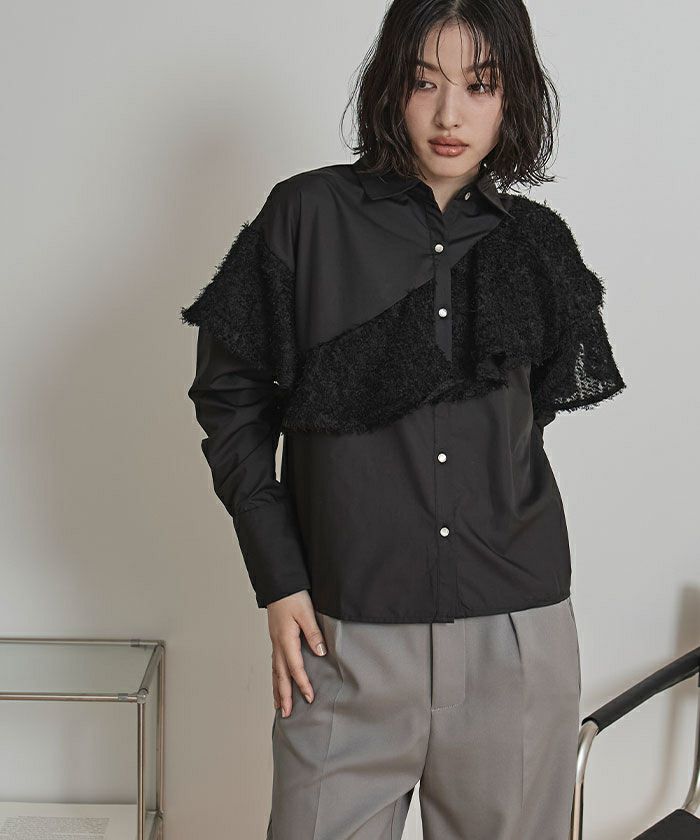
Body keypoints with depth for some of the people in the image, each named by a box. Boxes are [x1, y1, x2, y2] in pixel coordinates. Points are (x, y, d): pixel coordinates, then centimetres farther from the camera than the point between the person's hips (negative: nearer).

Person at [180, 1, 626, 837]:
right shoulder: (309, 214, -2)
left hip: (518, 630, 3)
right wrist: (277, 579, -3)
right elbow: (230, 396, 1)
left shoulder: (537, 243, 6)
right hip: (351, 625, -2)